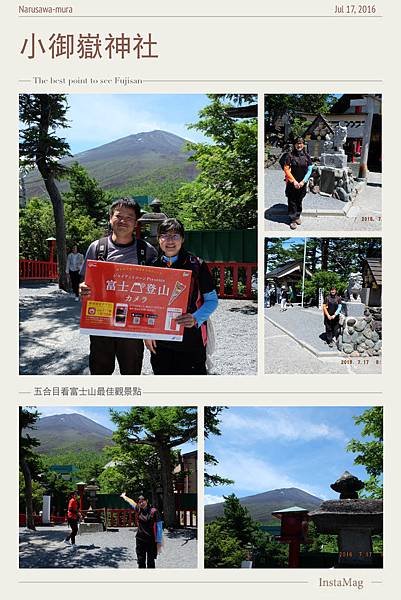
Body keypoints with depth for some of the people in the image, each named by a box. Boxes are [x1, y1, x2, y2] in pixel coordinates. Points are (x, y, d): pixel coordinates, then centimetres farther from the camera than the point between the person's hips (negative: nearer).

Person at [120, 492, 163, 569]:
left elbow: (159, 528, -8)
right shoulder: (138, 510, 3)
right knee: (141, 561, 8)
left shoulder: (153, 511, -10)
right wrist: (124, 496, 42)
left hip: (151, 541, -4)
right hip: (140, 540, 5)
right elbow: (131, 501, 23)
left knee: (150, 562, 0)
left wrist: (159, 543, -11)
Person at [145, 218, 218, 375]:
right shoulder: (152, 266, 7)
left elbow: (212, 299, -1)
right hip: (160, 341, 3)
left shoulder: (197, 265, -3)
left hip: (191, 340, -3)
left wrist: (196, 319, -20)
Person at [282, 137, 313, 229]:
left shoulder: (306, 156, 2)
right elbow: (286, 169, -8)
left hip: (302, 183, 3)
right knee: (292, 201, 1)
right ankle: (292, 220, 9)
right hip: (291, 183, -3)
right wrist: (294, 181, -13)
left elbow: (309, 170, 3)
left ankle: (297, 216, 32)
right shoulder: (290, 155, -7)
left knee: (299, 201, 14)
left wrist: (303, 181, -7)